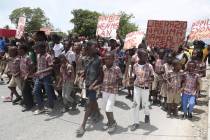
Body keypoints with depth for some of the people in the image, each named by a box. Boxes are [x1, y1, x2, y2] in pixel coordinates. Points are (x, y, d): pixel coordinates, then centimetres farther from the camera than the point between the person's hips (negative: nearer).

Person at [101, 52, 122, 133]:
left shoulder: (117, 69, -17)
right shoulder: (103, 67, -3)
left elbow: (120, 78, -6)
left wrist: (114, 84, -20)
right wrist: (101, 85, 1)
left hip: (113, 91, -5)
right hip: (104, 90, 6)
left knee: (109, 109, -6)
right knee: (105, 108, 15)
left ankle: (113, 123, 20)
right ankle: (110, 122, 38)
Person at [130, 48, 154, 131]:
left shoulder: (149, 66, -11)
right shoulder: (135, 66, -4)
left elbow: (152, 78, -9)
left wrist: (146, 80, -25)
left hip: (145, 88, -2)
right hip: (137, 87, 2)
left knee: (145, 104, 12)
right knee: (135, 104, 0)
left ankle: (147, 114, 46)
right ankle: (136, 122, 12)